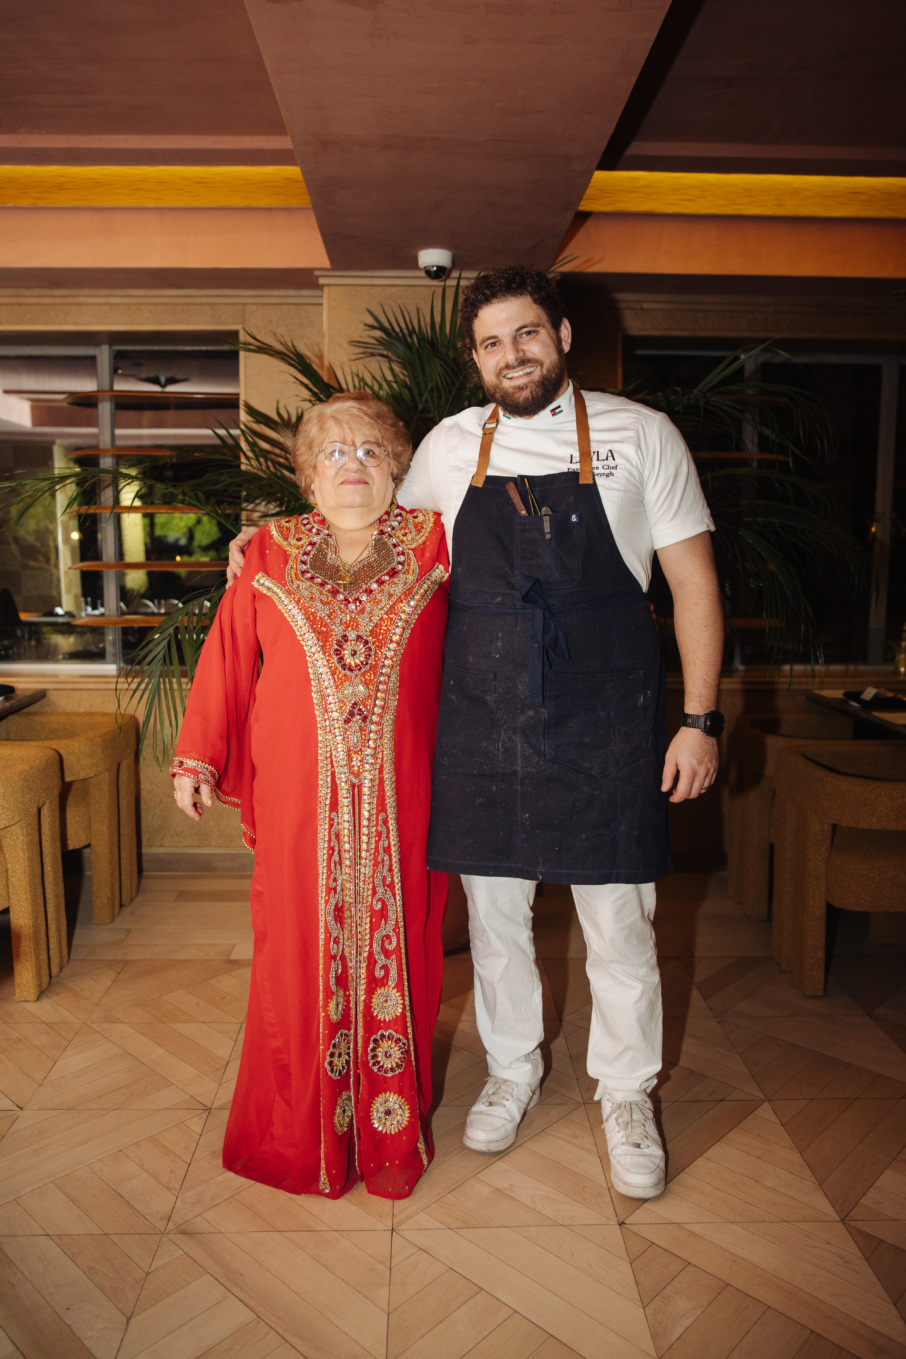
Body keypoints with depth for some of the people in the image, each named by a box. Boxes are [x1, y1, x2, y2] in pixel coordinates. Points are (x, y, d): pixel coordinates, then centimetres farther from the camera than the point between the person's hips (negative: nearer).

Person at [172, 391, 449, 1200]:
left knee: (396, 942, 8)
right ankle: (297, 1124, 28)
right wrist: (197, 756, 8)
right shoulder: (270, 556, 7)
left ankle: (393, 1119, 27)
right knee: (300, 948, 7)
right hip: (300, 796, 0)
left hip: (401, 794, 0)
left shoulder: (434, 545, 6)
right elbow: (228, 656, 9)